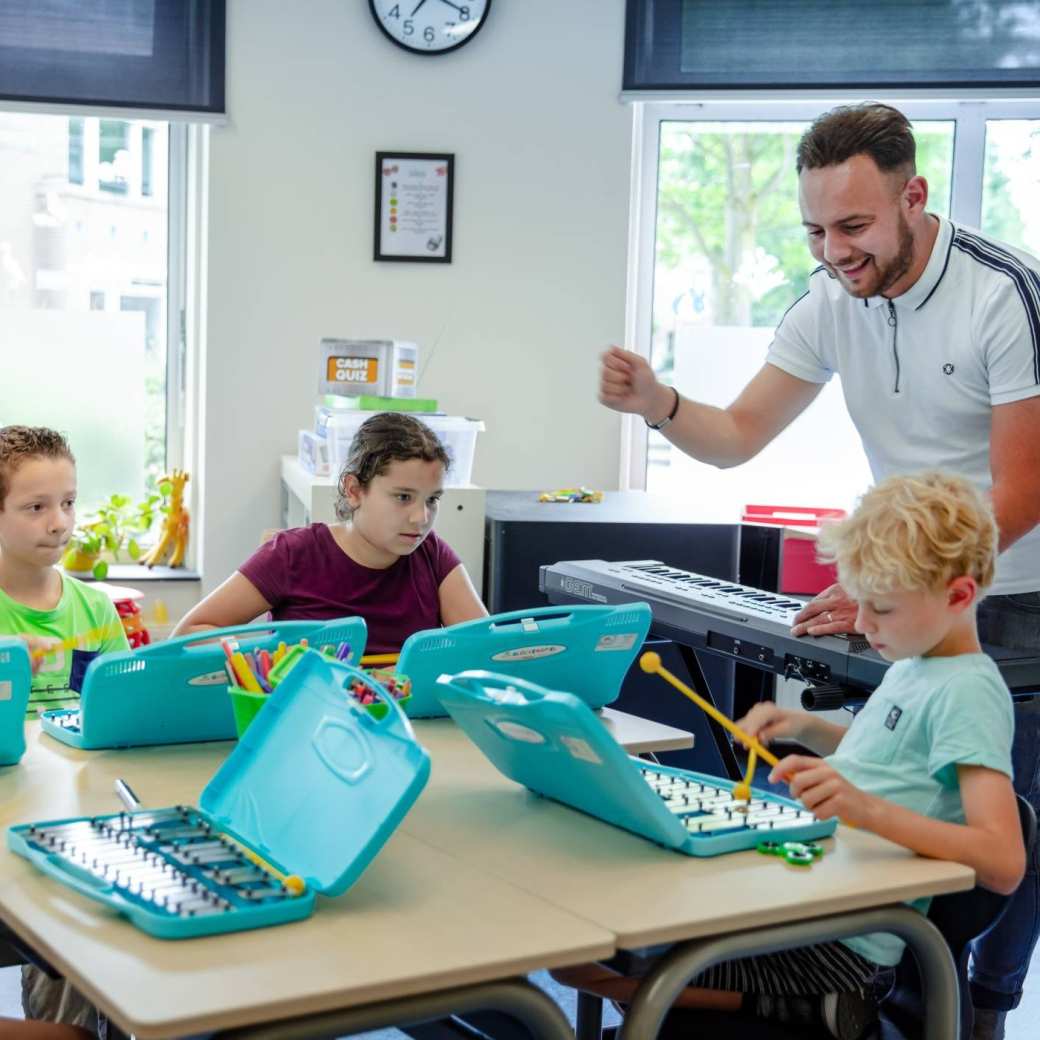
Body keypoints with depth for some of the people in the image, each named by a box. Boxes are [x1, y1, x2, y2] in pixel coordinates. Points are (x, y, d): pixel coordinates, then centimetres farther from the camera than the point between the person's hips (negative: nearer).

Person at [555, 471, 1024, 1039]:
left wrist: (865, 807, -42)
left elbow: (1003, 864, -29)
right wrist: (805, 728, 10)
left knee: (596, 965, -16)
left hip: (843, 942, -10)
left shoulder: (968, 693, -17)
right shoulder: (914, 665, 11)